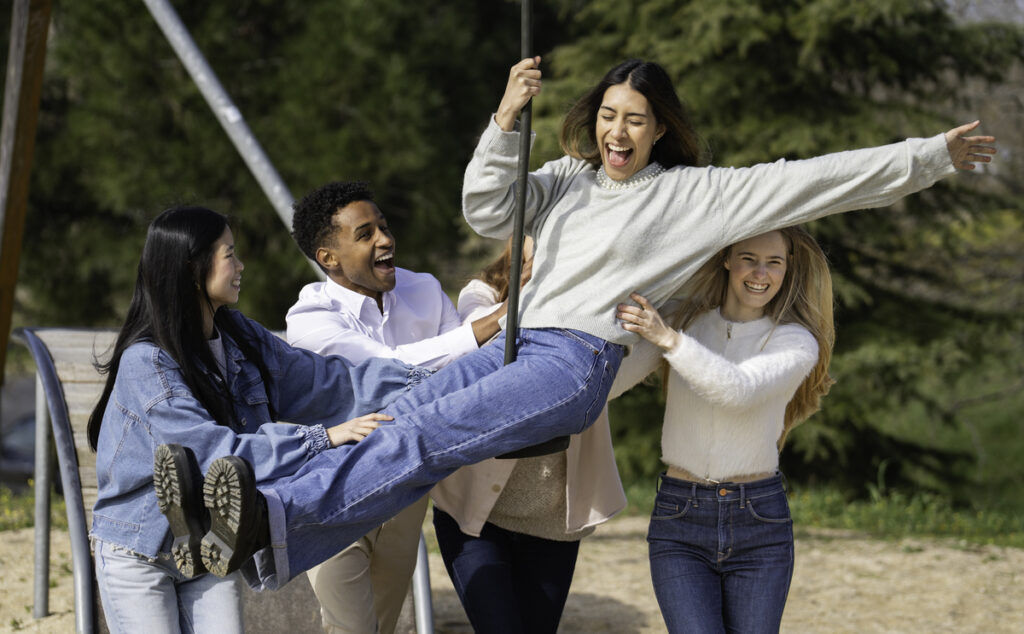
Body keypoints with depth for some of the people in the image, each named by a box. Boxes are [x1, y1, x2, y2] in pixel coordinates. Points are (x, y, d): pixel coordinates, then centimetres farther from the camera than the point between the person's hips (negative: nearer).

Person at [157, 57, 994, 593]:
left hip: (577, 366, -5)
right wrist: (507, 119, -1)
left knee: (423, 440, -25)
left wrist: (930, 158, 2)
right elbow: (486, 211, 12)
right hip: (512, 345, 5)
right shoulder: (568, 180, 20)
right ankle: (256, 542, -30)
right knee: (393, 424, -17)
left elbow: (810, 181, 4)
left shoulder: (693, 194, 5)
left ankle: (270, 515, -40)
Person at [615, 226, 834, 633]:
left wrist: (668, 339, -32)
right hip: (679, 523, 0)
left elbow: (739, 389, -21)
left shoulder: (797, 342, -2)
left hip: (759, 523, 0)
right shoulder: (685, 319, 5)